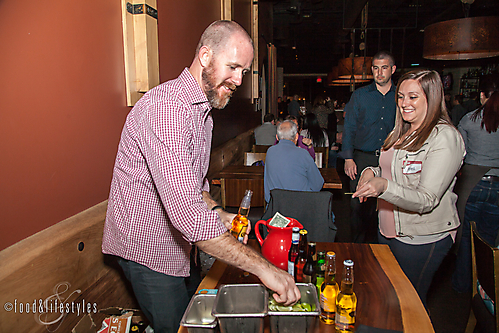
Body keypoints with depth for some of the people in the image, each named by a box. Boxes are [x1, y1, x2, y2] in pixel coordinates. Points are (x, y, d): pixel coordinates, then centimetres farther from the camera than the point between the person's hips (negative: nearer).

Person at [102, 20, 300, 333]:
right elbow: (187, 212, -37)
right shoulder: (167, 108, -28)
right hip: (147, 247, -9)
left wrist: (218, 214, -2)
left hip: (175, 244, 9)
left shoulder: (202, 109, 8)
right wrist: (262, 267, -34)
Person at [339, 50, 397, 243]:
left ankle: (374, 244, 24)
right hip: (362, 158, -1)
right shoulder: (360, 95, 6)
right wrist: (348, 158, -5)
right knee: (358, 205, 0)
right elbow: (349, 128, 4)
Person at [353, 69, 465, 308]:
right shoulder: (401, 132, 6)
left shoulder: (445, 138, -18)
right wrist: (372, 172, -4)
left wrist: (384, 186, -38)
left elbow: (426, 201, -24)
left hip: (423, 240, -7)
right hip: (388, 231, 8)